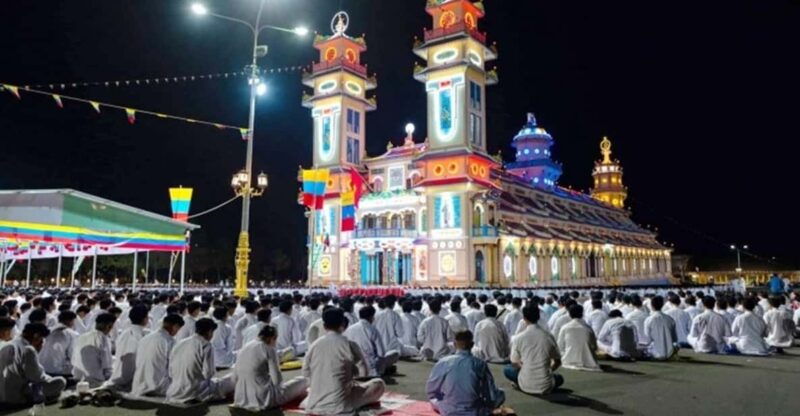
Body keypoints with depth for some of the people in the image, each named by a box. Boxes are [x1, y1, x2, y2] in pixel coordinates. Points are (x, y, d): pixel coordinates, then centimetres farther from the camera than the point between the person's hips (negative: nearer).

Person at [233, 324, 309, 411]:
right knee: (302, 381, 4)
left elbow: (235, 376, 11)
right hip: (264, 400, -7)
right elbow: (277, 380, -13)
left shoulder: (244, 348, 7)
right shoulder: (269, 350, -11)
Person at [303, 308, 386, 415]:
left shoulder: (314, 345, 0)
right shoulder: (349, 344, -11)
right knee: (378, 383, 10)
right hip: (340, 405, -5)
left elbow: (306, 373, 10)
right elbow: (363, 372, -4)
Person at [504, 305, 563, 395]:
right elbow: (557, 362, 8)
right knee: (559, 378, 33)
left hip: (526, 386, -1)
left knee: (507, 369, 25)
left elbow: (514, 363, 3)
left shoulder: (518, 338, -9)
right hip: (546, 387, 1)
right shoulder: (549, 337, -5)